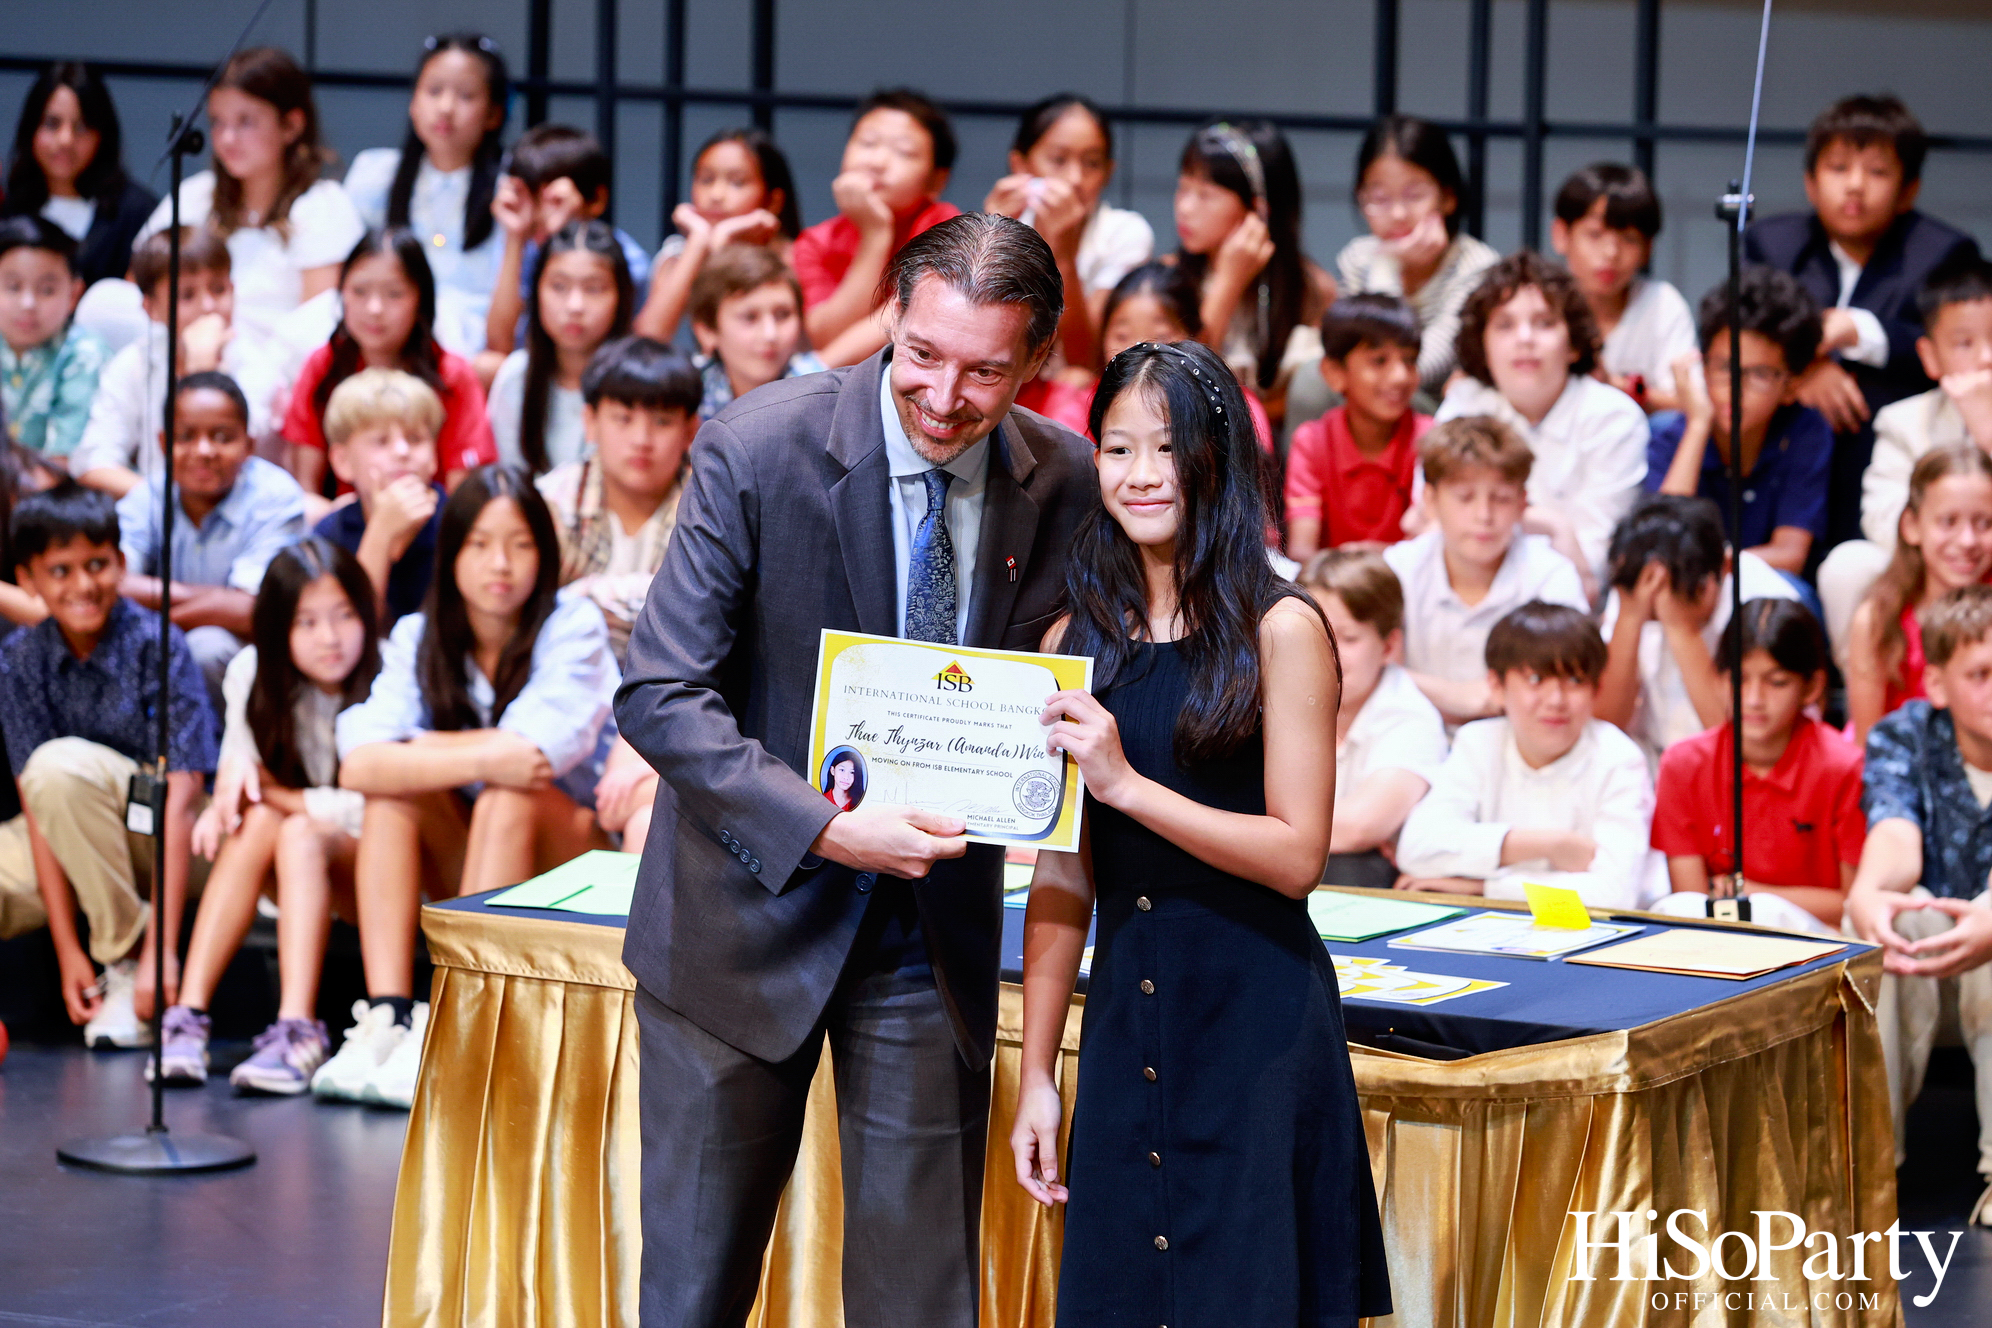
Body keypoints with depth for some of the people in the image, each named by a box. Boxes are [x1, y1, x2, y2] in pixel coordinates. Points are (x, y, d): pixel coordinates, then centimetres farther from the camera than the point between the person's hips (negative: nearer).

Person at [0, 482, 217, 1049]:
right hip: (75, 842, 4)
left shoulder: (158, 646, -18)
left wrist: (162, 948, -28)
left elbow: (180, 800, -22)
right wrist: (67, 951, -19)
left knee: (62, 763, -31)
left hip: (178, 840, -4)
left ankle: (130, 956, -19)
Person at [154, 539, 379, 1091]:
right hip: (300, 877, 4)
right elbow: (238, 766, 3)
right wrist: (233, 788, -21)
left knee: (300, 835, -32)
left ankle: (297, 1030, -46)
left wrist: (266, 791, -12)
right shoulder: (253, 675, -2)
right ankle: (187, 1017, -37)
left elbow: (364, 809, -18)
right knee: (257, 824, -29)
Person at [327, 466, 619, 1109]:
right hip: (469, 865, 3)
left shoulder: (573, 625, -12)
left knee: (509, 798, -32)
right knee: (393, 792, -22)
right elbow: (360, 763, -21)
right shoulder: (418, 638, -3)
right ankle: (387, 1018, -32)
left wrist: (418, 747, -17)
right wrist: (482, 759, -31)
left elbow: (538, 750, -29)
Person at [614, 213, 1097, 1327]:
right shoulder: (758, 451, -16)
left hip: (936, 931, 3)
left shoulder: (1061, 482, -5)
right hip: (755, 906, -2)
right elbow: (659, 696, -18)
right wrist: (828, 829, -29)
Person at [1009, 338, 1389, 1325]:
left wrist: (1126, 784, -19)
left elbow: (1298, 855, -11)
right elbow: (1062, 879, 8)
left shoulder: (1279, 631, -6)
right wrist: (1036, 1075, 7)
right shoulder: (1076, 642, 7)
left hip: (1258, 1024, -4)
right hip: (1126, 1019, 4)